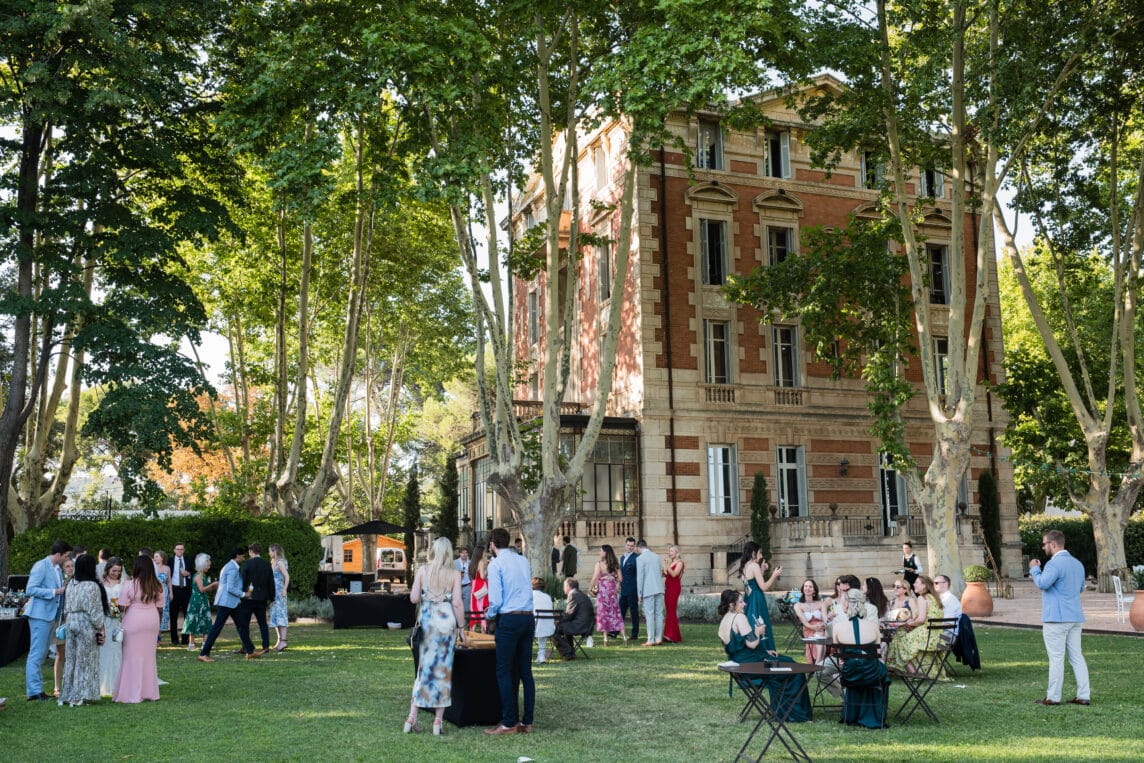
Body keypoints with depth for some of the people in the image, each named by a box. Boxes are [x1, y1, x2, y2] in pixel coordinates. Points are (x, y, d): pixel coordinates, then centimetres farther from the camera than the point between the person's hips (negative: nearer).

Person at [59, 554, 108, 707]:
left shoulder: (71, 584, 6)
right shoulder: (92, 586, -15)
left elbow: (67, 606, 12)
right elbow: (95, 611, -14)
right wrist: (101, 628, -4)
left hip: (71, 622, 7)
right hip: (86, 625, -7)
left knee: (71, 658, 14)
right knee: (85, 660, 1)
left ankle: (67, 694, 18)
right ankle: (79, 696, 2)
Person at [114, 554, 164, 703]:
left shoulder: (129, 585, -10)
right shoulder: (157, 586, 3)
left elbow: (122, 607, -11)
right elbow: (160, 608, 6)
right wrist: (158, 627, 15)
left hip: (134, 622, -4)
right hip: (152, 621, 4)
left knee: (133, 657, 3)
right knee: (149, 656, 13)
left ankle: (133, 694, 4)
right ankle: (149, 692, 19)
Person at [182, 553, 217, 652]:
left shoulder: (203, 575, 14)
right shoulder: (198, 575, -13)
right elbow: (201, 589, -21)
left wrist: (214, 586, 5)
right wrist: (212, 584, -14)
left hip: (204, 602, 9)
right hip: (197, 602, -9)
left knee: (206, 622, 6)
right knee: (194, 621, -3)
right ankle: (191, 643, 2)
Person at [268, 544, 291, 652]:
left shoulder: (280, 562, -11)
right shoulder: (273, 562, 16)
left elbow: (287, 576, -20)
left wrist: (284, 590, -24)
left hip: (279, 592, -9)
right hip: (273, 592, 9)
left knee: (280, 615, -11)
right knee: (275, 615, 9)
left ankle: (283, 640, -14)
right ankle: (280, 640, 12)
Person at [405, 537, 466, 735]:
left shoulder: (422, 570, 1)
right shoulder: (454, 574, -4)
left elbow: (414, 598, -2)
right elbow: (457, 603, -8)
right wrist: (461, 628, 0)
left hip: (427, 620, 2)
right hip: (446, 620, -2)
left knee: (424, 667, 12)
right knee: (444, 670, 7)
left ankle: (412, 718, 9)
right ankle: (438, 721, 9)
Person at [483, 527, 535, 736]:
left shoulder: (495, 564, -6)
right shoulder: (524, 561, 13)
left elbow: (496, 600, -12)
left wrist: (489, 615, 8)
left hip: (509, 619, -7)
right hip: (529, 617, 7)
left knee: (504, 672, 0)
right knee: (526, 671, 9)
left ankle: (509, 724, 0)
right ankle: (527, 722, 12)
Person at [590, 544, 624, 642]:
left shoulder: (599, 564, -10)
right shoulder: (615, 564, 3)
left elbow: (595, 578, -12)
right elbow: (619, 578, 3)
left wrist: (590, 588, -2)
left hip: (603, 589, -4)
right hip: (613, 589, 4)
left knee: (603, 612, 3)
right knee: (615, 611, 9)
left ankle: (605, 637, 3)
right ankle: (623, 634, 2)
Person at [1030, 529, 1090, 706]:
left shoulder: (1055, 564, -16)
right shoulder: (1077, 563, 13)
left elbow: (1042, 583, -28)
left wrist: (1034, 569, -11)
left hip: (1056, 618, -8)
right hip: (1075, 618, 8)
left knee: (1056, 658, -3)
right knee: (1076, 656, 10)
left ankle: (1053, 697, 2)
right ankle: (1084, 695, 9)